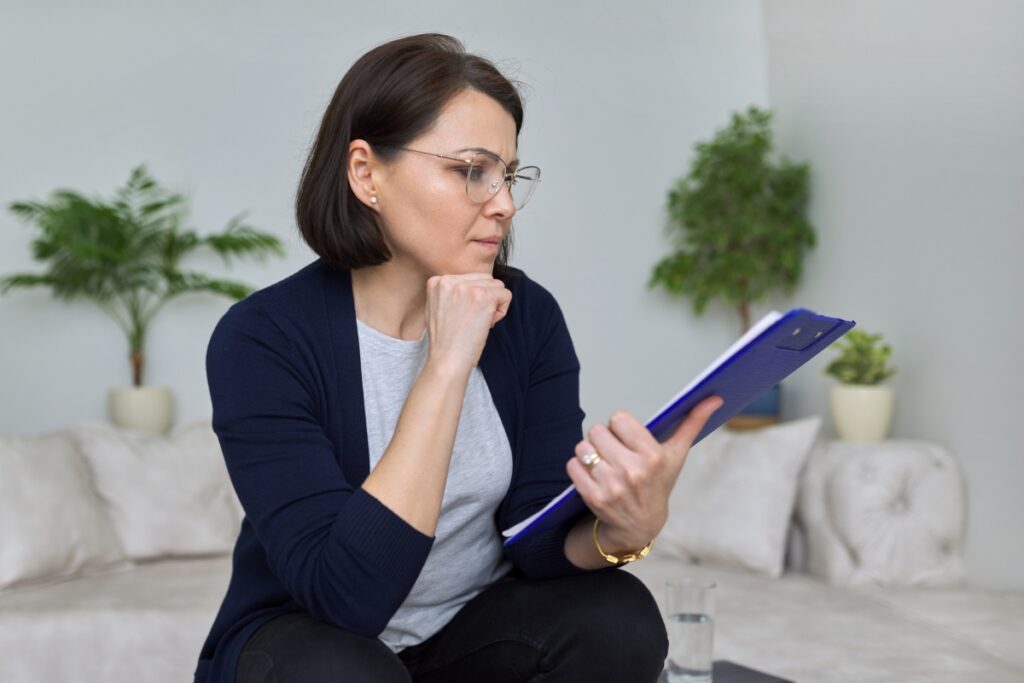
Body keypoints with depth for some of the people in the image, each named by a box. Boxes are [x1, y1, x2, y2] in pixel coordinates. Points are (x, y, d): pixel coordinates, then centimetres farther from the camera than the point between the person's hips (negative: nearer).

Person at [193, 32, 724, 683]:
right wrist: (446, 366, -33)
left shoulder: (528, 317, -8)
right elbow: (346, 591, -30)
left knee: (617, 619, -23)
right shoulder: (263, 337, -21)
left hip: (474, 627, 4)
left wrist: (623, 529, -36)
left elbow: (539, 539, -13)